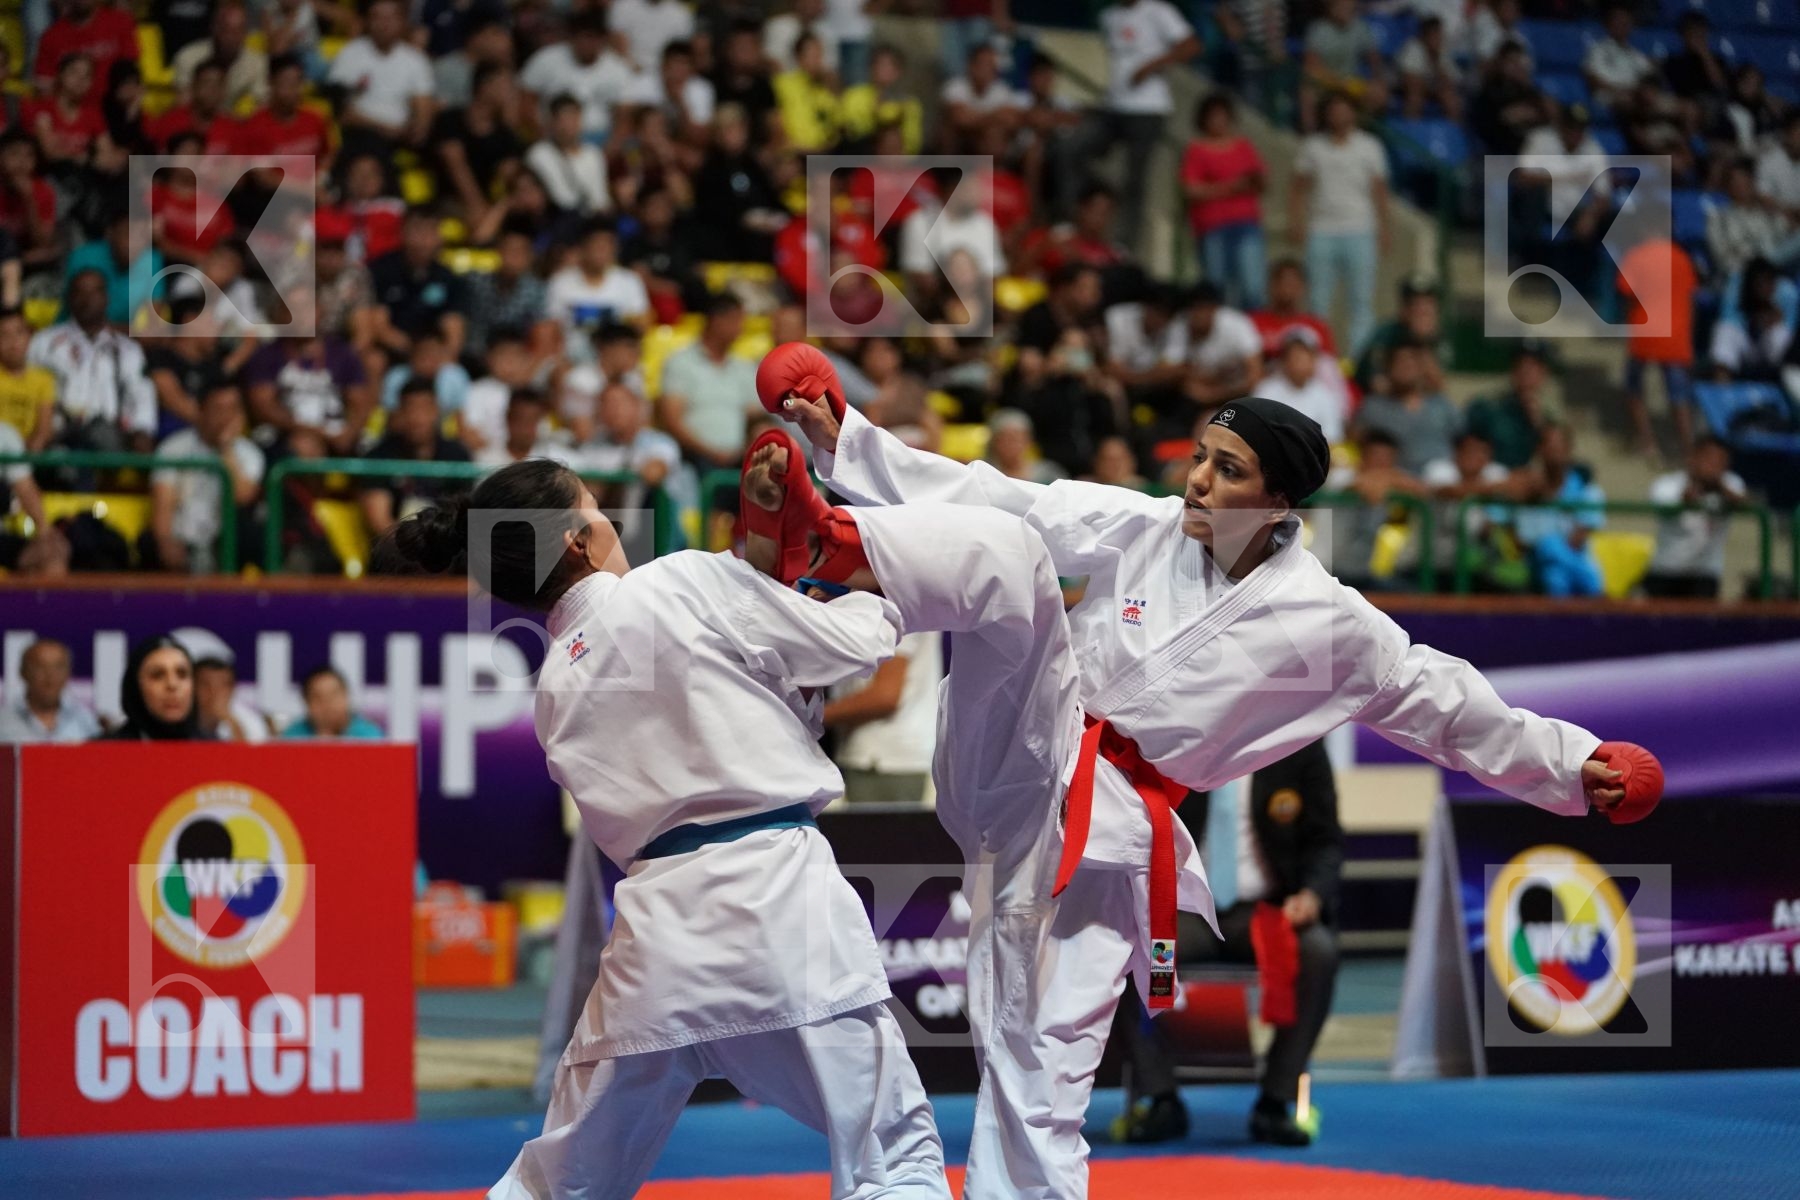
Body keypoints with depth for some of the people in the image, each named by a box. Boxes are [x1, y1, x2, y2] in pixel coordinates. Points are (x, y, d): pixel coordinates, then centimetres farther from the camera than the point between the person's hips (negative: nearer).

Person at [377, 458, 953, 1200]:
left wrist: (799, 695, 25)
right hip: (777, 901, -5)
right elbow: (854, 643, 8)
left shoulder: (555, 688, 16)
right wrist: (876, 601, 29)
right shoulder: (688, 582, 0)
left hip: (661, 931, 5)